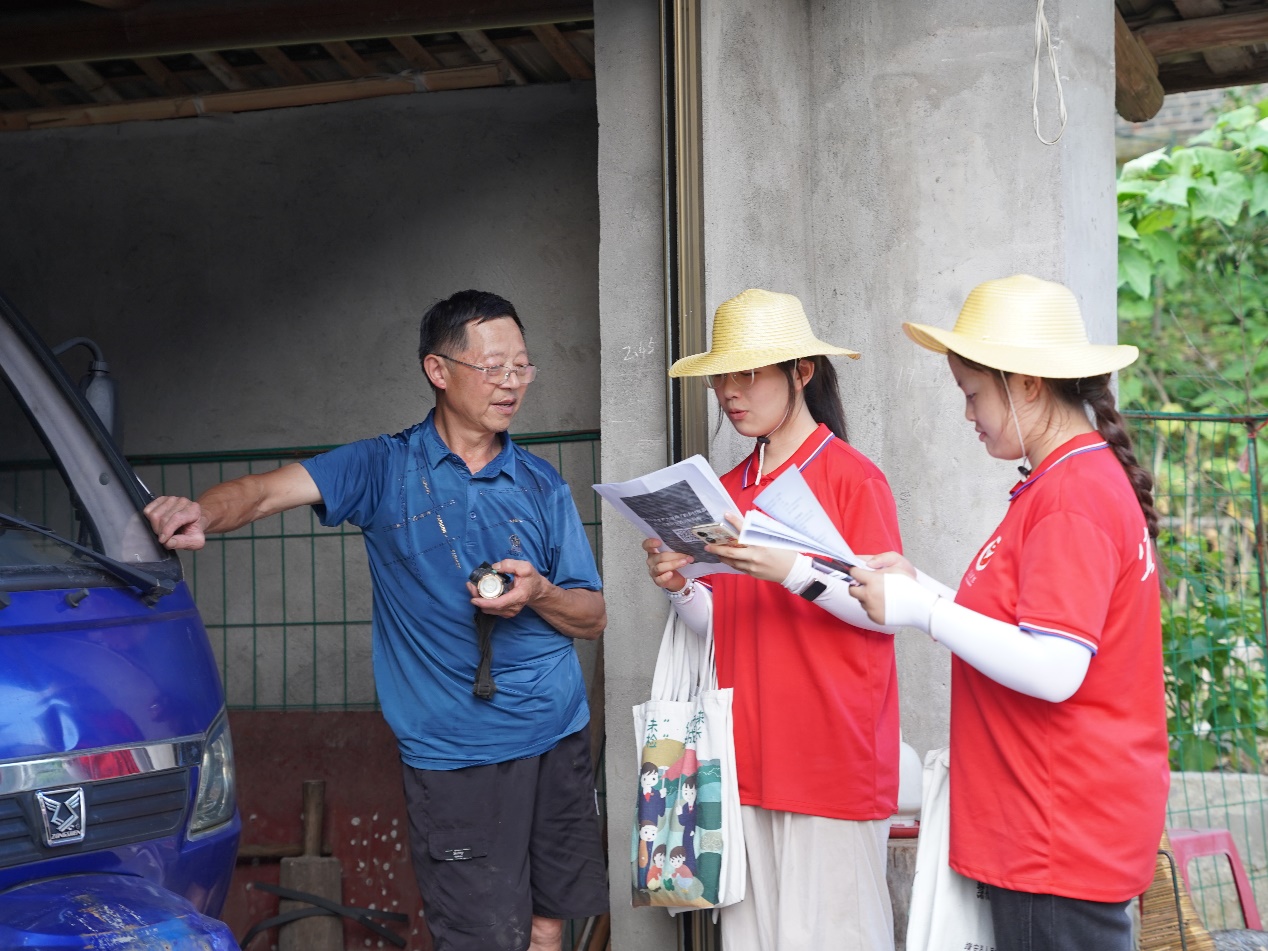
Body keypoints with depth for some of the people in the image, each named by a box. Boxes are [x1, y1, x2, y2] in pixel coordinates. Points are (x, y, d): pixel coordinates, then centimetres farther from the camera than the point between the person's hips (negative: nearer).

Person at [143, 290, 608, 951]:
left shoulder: (541, 486, 9)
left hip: (557, 735, 4)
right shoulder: (384, 469, 0)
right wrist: (202, 513, -37)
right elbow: (268, 491, -15)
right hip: (453, 753, -4)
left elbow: (592, 618, 11)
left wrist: (537, 594, -11)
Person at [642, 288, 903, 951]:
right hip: (750, 758, 6)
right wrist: (678, 588, -4)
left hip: (833, 757, -6)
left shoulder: (853, 478, -7)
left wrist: (792, 571, -22)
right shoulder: (728, 491, 12)